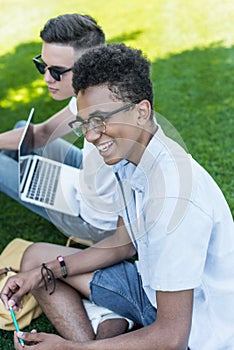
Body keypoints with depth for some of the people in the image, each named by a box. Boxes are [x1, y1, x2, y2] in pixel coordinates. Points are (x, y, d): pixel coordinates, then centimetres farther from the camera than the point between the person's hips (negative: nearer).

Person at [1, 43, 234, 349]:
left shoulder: (175, 196, -33)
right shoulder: (128, 158, -5)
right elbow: (125, 242, 9)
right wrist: (45, 272, 1)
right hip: (155, 288, 9)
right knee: (36, 257, 10)